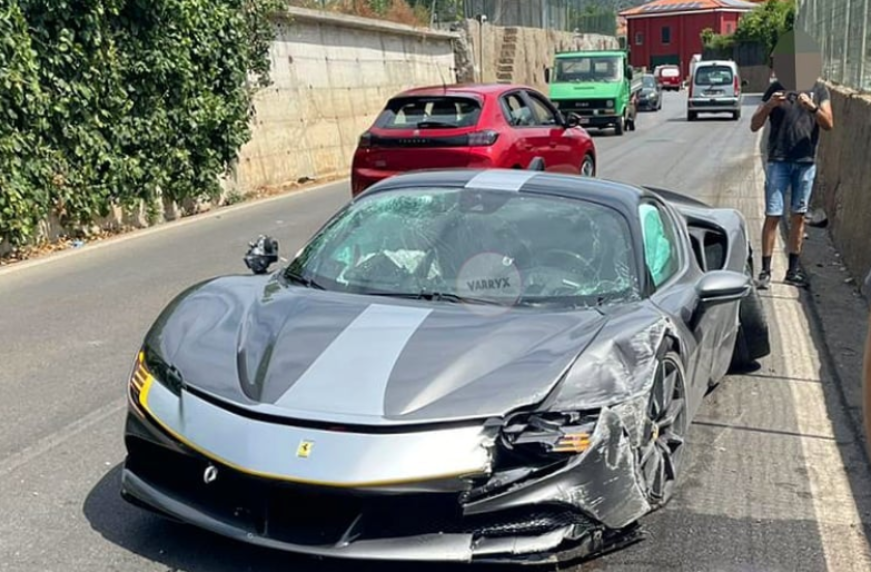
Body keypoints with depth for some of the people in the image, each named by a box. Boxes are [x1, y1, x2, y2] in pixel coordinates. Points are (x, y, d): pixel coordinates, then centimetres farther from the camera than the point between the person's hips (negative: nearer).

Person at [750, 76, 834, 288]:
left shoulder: (818, 90, 6)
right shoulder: (776, 88, 2)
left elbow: (828, 125, -2)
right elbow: (754, 126, -1)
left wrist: (813, 107, -19)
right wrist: (769, 105, -19)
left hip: (806, 162, 2)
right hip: (778, 161, -2)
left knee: (798, 215, 9)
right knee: (773, 215, -5)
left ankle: (793, 270, 17)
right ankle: (765, 270, 0)